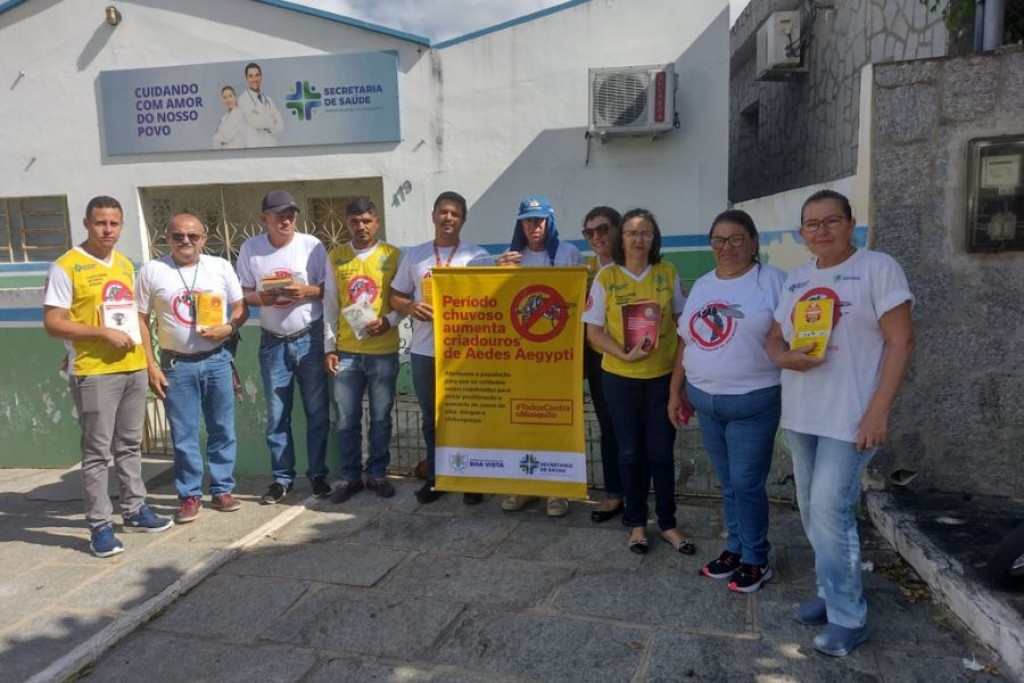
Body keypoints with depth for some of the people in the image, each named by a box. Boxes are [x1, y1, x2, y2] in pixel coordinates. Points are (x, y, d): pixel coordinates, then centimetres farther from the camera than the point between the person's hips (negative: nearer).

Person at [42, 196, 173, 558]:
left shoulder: (126, 265, 13)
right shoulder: (67, 266, -8)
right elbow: (53, 323, -12)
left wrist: (144, 356, 12)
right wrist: (104, 333, -19)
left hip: (133, 368, 6)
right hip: (94, 373, -6)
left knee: (130, 446, 16)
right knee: (97, 452, -1)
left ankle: (134, 510, 27)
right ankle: (100, 526, 8)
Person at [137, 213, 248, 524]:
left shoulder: (221, 267, 3)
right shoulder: (152, 271, -1)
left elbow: (240, 307, 8)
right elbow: (141, 321, 1)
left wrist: (228, 328, -14)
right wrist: (151, 366, -5)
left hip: (217, 360, 1)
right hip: (176, 364, -1)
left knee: (223, 429, 8)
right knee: (183, 435, 5)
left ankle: (222, 489, 22)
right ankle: (189, 495, 18)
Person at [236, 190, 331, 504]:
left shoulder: (311, 245, -6)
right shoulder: (250, 248, -2)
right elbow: (244, 293, 4)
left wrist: (308, 291, -21)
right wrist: (260, 298, -17)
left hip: (310, 338, -1)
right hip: (272, 342, 1)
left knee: (317, 411, 7)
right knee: (277, 415, 8)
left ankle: (318, 473, 21)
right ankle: (282, 477, 21)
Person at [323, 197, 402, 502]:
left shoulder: (392, 255, 0)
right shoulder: (335, 256, 6)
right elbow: (330, 305, 8)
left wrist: (389, 321, -16)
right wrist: (329, 347, 4)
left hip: (384, 351, -1)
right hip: (346, 351, 1)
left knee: (381, 418, 8)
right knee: (347, 420, 6)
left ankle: (377, 474, 22)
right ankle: (350, 476, 20)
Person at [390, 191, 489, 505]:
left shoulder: (477, 256, 1)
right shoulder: (413, 255, 8)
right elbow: (396, 298, 11)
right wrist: (411, 307, -11)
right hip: (423, 351, 3)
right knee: (431, 419, 12)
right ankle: (435, 478, 25)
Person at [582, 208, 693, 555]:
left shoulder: (667, 273, 0)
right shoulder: (606, 276, -5)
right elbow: (593, 331, -4)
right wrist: (623, 354, -17)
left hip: (663, 376, 1)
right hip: (621, 377, -1)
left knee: (662, 452, 7)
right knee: (631, 452, 10)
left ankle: (667, 523, 23)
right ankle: (636, 522, 25)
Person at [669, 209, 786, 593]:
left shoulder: (772, 281, -7)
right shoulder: (702, 286, 12)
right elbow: (686, 343, 15)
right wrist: (676, 392, 14)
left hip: (752, 402, -5)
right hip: (705, 400, 6)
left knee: (747, 485, 1)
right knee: (728, 484, 16)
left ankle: (756, 560, 19)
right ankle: (736, 548, 30)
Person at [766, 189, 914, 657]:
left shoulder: (878, 268, -7)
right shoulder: (796, 280, 11)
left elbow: (901, 340, -11)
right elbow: (774, 339, 14)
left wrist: (878, 411, -18)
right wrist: (786, 357, -11)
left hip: (849, 416, -7)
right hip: (799, 415, 7)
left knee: (830, 509, -9)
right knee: (812, 510, 13)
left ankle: (848, 617, 7)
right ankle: (833, 592, 30)